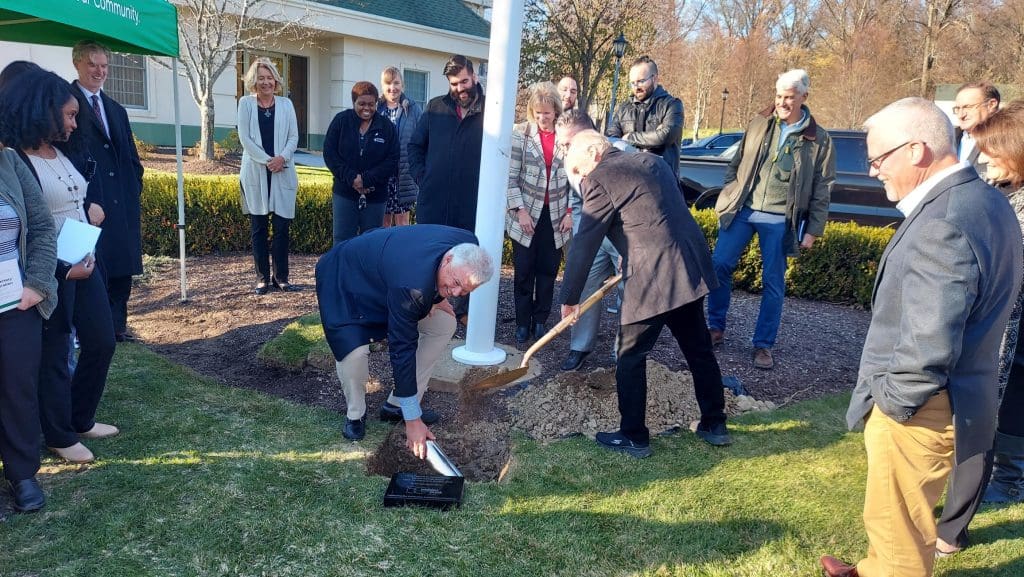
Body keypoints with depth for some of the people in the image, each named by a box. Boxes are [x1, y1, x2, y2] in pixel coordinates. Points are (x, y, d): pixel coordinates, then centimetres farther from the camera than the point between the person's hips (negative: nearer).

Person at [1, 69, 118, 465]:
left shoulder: (68, 150, 5)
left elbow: (93, 177, 21)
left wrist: (95, 206, 2)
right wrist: (63, 268, -18)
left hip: (86, 262, 8)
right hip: (51, 273, -8)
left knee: (102, 341, 15)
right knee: (54, 354, 6)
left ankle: (81, 420, 34)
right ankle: (59, 436, 24)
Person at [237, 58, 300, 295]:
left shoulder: (285, 104, 8)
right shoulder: (246, 103, 4)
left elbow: (293, 136, 5)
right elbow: (245, 138, -3)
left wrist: (282, 157, -12)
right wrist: (267, 160, -12)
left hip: (282, 173, 1)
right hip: (255, 172, -1)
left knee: (282, 226, 0)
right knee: (258, 227, 3)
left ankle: (280, 277, 9)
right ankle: (262, 277, 10)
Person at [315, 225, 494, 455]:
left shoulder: (469, 246, -24)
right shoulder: (411, 286, -44)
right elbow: (402, 350, -37)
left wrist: (438, 297, -11)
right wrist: (412, 420, -32)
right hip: (346, 276, -7)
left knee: (445, 324, -1)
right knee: (353, 350, -29)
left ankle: (397, 406, 9)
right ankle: (356, 415, 3)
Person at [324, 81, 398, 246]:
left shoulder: (387, 127, 0)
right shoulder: (341, 121, 1)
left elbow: (392, 161, -5)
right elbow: (329, 153, -3)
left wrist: (366, 180, -16)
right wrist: (351, 178, -15)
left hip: (375, 195, 0)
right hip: (344, 193, 0)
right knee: (342, 240, 1)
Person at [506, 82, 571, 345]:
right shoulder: (520, 133, -4)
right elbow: (511, 177, -4)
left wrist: (570, 212, -2)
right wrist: (520, 210, -10)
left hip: (556, 216, 1)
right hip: (526, 214, -1)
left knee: (548, 271, 8)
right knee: (523, 272, 5)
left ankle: (540, 321, 22)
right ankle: (522, 323, 17)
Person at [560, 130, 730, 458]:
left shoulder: (601, 179, -6)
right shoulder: (651, 161, 18)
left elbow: (584, 245, -6)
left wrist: (570, 298, 2)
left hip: (652, 278, -8)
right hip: (692, 267, 8)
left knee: (631, 358, 7)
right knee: (699, 350, 19)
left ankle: (634, 438, 16)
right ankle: (715, 425, 31)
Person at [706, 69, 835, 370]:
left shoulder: (819, 140, 0)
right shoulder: (759, 125, 6)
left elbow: (822, 190, 1)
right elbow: (736, 164, 13)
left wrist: (813, 230, -2)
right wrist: (726, 198, 5)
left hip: (780, 220, -2)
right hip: (741, 210, 2)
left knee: (773, 283, 3)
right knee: (719, 264, -3)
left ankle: (763, 345, 14)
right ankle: (716, 327, 16)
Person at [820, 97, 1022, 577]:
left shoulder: (942, 225, -28)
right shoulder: (981, 200, 5)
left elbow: (928, 349, -31)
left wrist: (892, 400, -14)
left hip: (916, 412, -10)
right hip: (942, 398, 10)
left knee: (898, 525, 10)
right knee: (894, 516, 28)